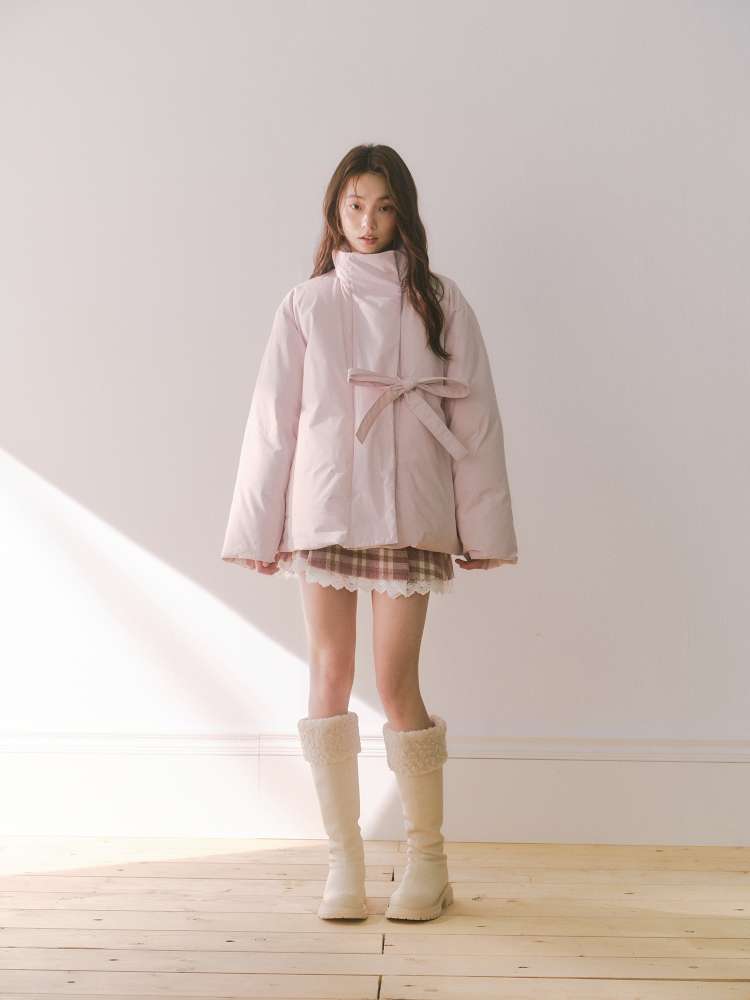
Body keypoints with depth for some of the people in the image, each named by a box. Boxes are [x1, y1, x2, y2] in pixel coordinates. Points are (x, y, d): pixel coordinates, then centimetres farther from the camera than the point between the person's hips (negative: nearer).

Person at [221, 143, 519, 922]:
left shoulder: (439, 302, 8)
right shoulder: (304, 306, 9)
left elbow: (473, 417, 5)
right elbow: (272, 420, 6)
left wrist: (483, 527, 0)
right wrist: (257, 529, 2)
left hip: (406, 513, -1)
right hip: (320, 509, 2)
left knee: (396, 684, -4)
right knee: (329, 679, 2)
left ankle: (427, 859, 15)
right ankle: (343, 861, 15)